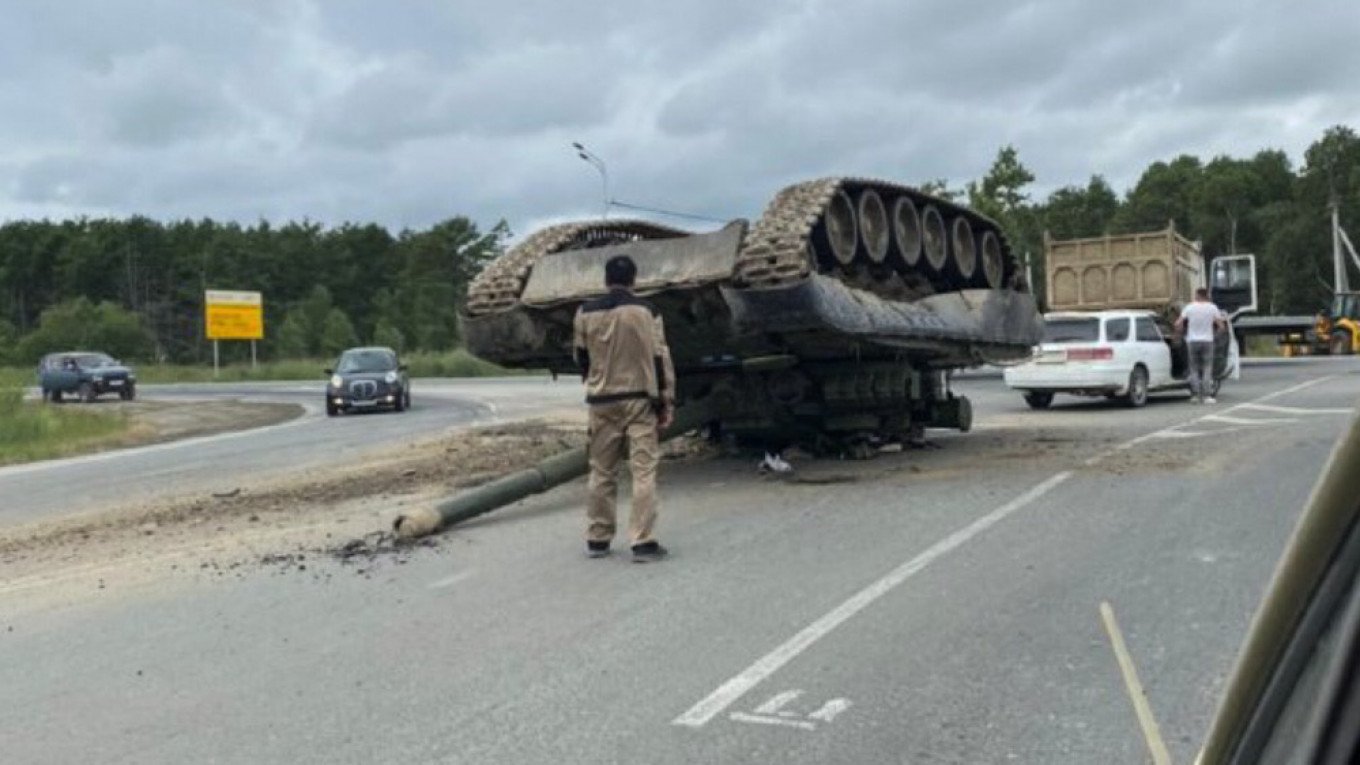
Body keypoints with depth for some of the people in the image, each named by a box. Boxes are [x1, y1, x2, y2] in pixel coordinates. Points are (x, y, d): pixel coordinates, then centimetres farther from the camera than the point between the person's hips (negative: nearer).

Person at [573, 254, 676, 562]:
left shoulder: (586, 313, 2)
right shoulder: (645, 311, -4)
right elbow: (660, 359, -5)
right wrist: (667, 402, 1)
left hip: (602, 402, 3)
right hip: (639, 399, -2)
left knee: (601, 472, 11)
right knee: (643, 471, -2)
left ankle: (597, 539, 18)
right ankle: (643, 542, -6)